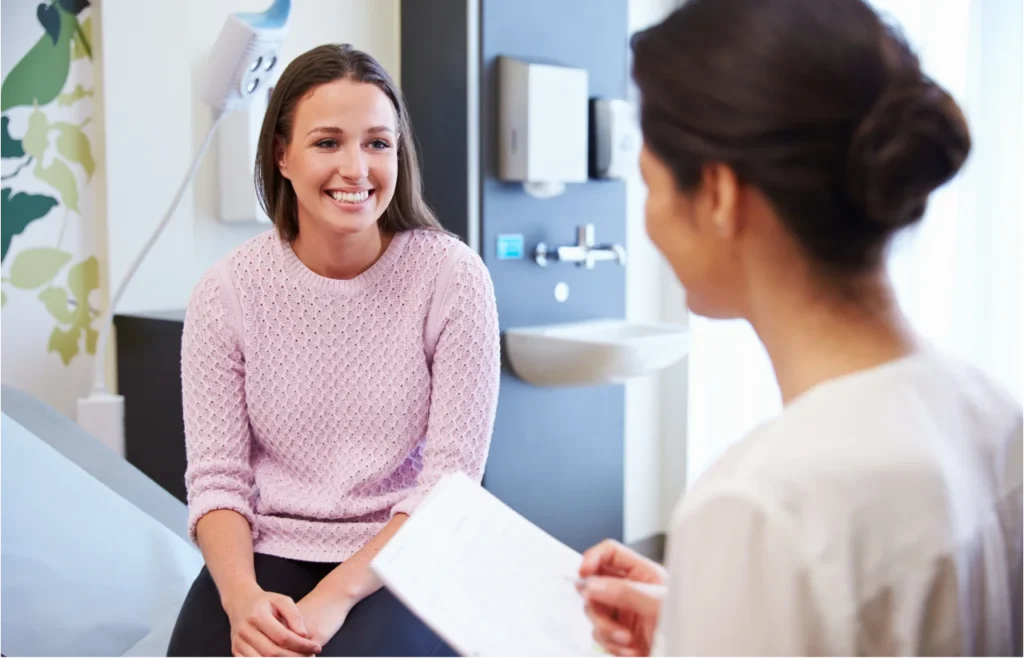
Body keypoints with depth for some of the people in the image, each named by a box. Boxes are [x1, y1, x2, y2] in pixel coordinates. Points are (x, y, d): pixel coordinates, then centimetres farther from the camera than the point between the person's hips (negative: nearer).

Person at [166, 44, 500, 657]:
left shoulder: (453, 276, -9)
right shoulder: (227, 291, -3)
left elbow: (451, 482, -9)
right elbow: (216, 478, -2)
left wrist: (335, 596, -19)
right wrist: (241, 595, -20)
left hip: (401, 560, -2)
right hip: (265, 553, 2)